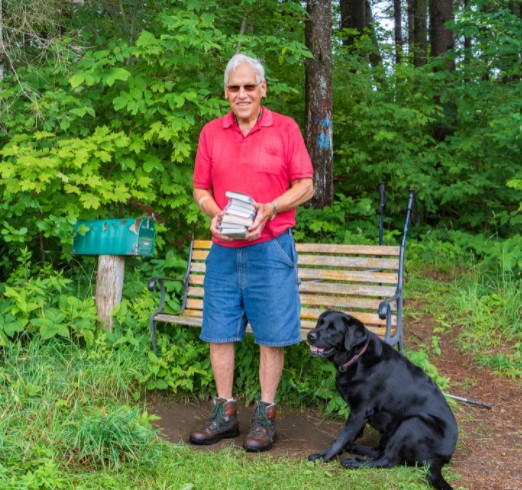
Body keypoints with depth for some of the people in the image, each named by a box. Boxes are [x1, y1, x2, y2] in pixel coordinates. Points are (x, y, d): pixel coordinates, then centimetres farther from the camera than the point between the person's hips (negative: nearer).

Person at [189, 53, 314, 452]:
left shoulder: (285, 129, 0)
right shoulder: (211, 132, 9)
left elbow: (305, 186, -1)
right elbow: (200, 188, 11)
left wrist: (270, 209, -17)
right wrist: (214, 214, -10)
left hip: (270, 250, -3)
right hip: (223, 251, 3)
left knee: (272, 335, 1)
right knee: (219, 332, 7)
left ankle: (265, 416, 13)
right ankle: (225, 414, 19)